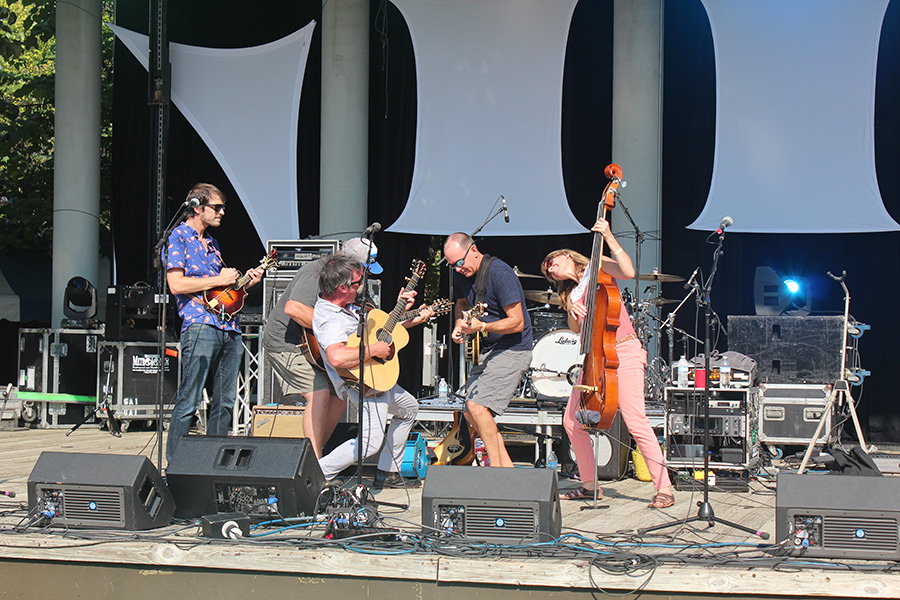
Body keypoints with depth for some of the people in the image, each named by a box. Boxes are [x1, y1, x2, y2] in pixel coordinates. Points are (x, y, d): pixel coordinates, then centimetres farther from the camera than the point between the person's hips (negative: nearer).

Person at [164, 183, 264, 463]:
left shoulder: (211, 242, 23)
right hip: (200, 327, -8)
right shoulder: (178, 237, -2)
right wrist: (219, 280, -9)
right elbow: (176, 284, -14)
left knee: (225, 402, 9)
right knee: (189, 401, -9)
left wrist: (245, 281, 12)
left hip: (229, 329, 8)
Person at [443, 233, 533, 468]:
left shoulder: (500, 273, -21)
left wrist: (482, 327, -33)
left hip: (512, 351, -9)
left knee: (477, 406, -20)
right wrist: (459, 325, 4)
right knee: (472, 414, 8)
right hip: (486, 352, 9)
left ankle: (496, 469, -10)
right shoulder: (462, 274, 4)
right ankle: (506, 467, 15)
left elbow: (517, 322, -22)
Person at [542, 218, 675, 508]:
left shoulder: (597, 268, 4)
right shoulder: (571, 293, 20)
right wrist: (572, 312, -8)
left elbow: (628, 272, -15)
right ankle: (589, 484, 19)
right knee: (572, 421, 4)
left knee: (636, 422, -16)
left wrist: (609, 237, -16)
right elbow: (576, 329, 11)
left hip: (623, 352, -7)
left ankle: (664, 489, -12)